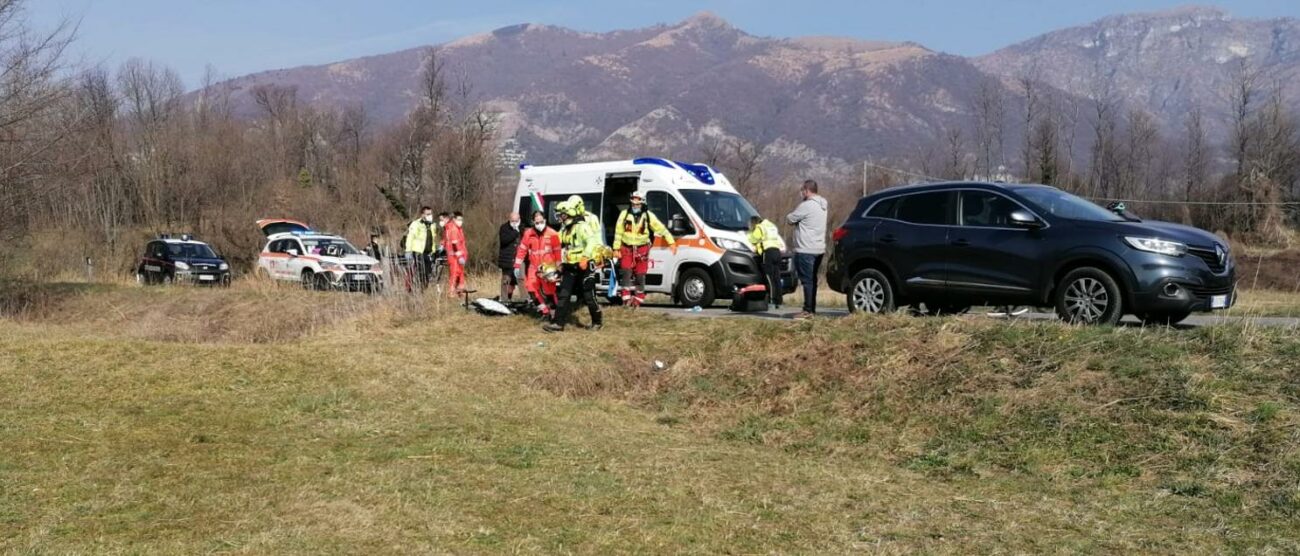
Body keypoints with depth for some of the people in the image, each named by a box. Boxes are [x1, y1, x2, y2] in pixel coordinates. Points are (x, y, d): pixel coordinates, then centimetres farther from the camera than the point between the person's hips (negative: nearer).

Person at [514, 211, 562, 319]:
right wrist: (517, 266, 0)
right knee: (531, 286, -11)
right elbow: (522, 249, 2)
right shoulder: (528, 234, -3)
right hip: (534, 266, 3)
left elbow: (557, 252, -4)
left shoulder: (552, 234, -10)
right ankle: (545, 311, -1)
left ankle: (553, 313, 14)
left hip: (548, 267, -3)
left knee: (549, 291, -3)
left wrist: (558, 268, -3)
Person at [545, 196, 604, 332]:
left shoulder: (582, 226, -16)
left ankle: (598, 321, 17)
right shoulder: (566, 228, 13)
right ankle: (558, 323, 2)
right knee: (564, 295, 2)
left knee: (588, 296, -1)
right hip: (570, 267, 9)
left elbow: (592, 242, -30)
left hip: (584, 266, -9)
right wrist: (563, 262, 21)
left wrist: (585, 258, -37)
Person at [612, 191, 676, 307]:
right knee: (626, 272, -14)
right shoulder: (624, 214, -3)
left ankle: (638, 298, 17)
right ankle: (627, 297, -8)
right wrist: (616, 248, -1)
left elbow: (661, 229, -3)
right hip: (627, 249, 0)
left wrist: (671, 242, -8)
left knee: (640, 275, 4)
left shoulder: (648, 216, -5)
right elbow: (618, 232, 1)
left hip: (642, 250, 0)